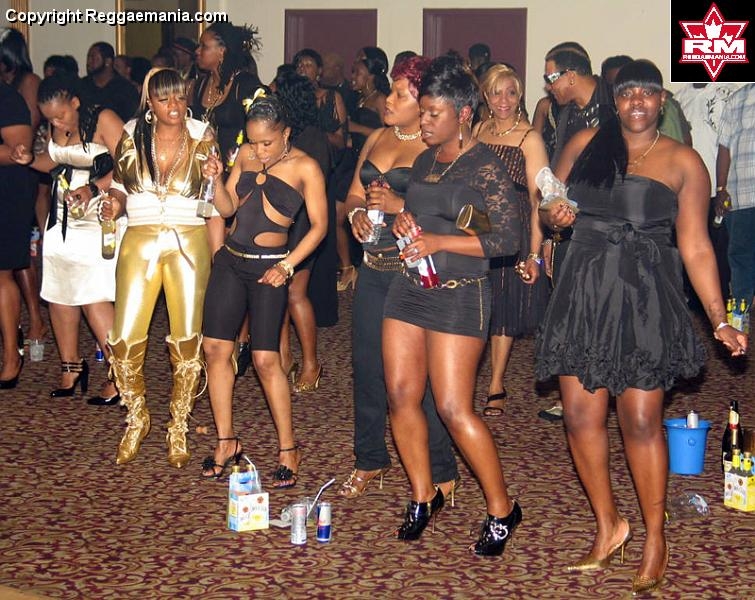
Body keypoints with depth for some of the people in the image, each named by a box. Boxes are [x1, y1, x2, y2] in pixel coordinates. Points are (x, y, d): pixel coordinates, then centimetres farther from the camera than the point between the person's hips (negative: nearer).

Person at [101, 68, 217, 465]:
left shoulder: (202, 138, 0)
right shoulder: (132, 137, 2)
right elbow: (119, 187, 12)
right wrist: (113, 204, -11)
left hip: (189, 243, -1)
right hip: (140, 242, 1)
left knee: (187, 340, 1)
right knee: (125, 339, -5)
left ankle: (178, 427, 20)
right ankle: (136, 418, 21)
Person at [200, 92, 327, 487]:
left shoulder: (305, 167, -8)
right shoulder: (246, 155, 8)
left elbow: (319, 225, -8)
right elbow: (227, 208, 11)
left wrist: (287, 266, -15)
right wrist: (216, 179, -7)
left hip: (268, 268, -6)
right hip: (230, 260, 6)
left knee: (265, 359, -9)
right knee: (215, 348, 2)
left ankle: (288, 449, 4)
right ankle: (226, 442, 14)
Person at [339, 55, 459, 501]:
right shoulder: (377, 138, 14)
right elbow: (354, 193, 19)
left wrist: (399, 205, -22)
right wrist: (357, 212, -2)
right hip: (374, 270, 7)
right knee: (367, 365, 12)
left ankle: (442, 472, 10)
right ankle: (370, 460, 29)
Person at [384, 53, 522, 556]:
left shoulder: (485, 167, -11)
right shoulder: (425, 161, 13)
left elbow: (507, 239, -16)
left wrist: (438, 242, -17)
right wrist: (404, 222, 5)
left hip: (459, 297, -7)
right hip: (409, 288, 8)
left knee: (454, 409, -9)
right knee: (401, 396, 5)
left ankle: (502, 509, 7)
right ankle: (423, 496, 21)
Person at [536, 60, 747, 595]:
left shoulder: (683, 162, 2)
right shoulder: (585, 145, 9)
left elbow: (695, 247, 1)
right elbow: (547, 206, 17)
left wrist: (720, 320, -5)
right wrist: (554, 215, -8)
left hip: (646, 300, -3)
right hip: (584, 295, 3)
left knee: (641, 421, -2)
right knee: (581, 416, 2)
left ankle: (655, 538, 15)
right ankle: (609, 527, 21)